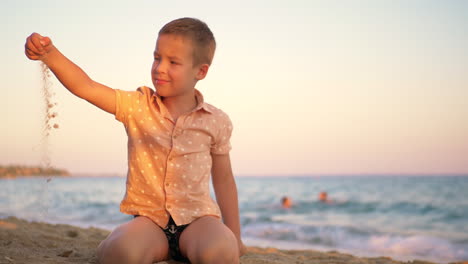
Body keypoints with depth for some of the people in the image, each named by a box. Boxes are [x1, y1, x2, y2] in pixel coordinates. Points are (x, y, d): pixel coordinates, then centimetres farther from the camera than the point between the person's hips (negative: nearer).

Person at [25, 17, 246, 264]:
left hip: (197, 218, 0)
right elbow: (86, 87, -12)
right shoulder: (137, 106, 2)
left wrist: (234, 236, 15)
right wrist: (49, 54, -29)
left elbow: (224, 179, 12)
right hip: (149, 218, 0)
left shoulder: (216, 121, 3)